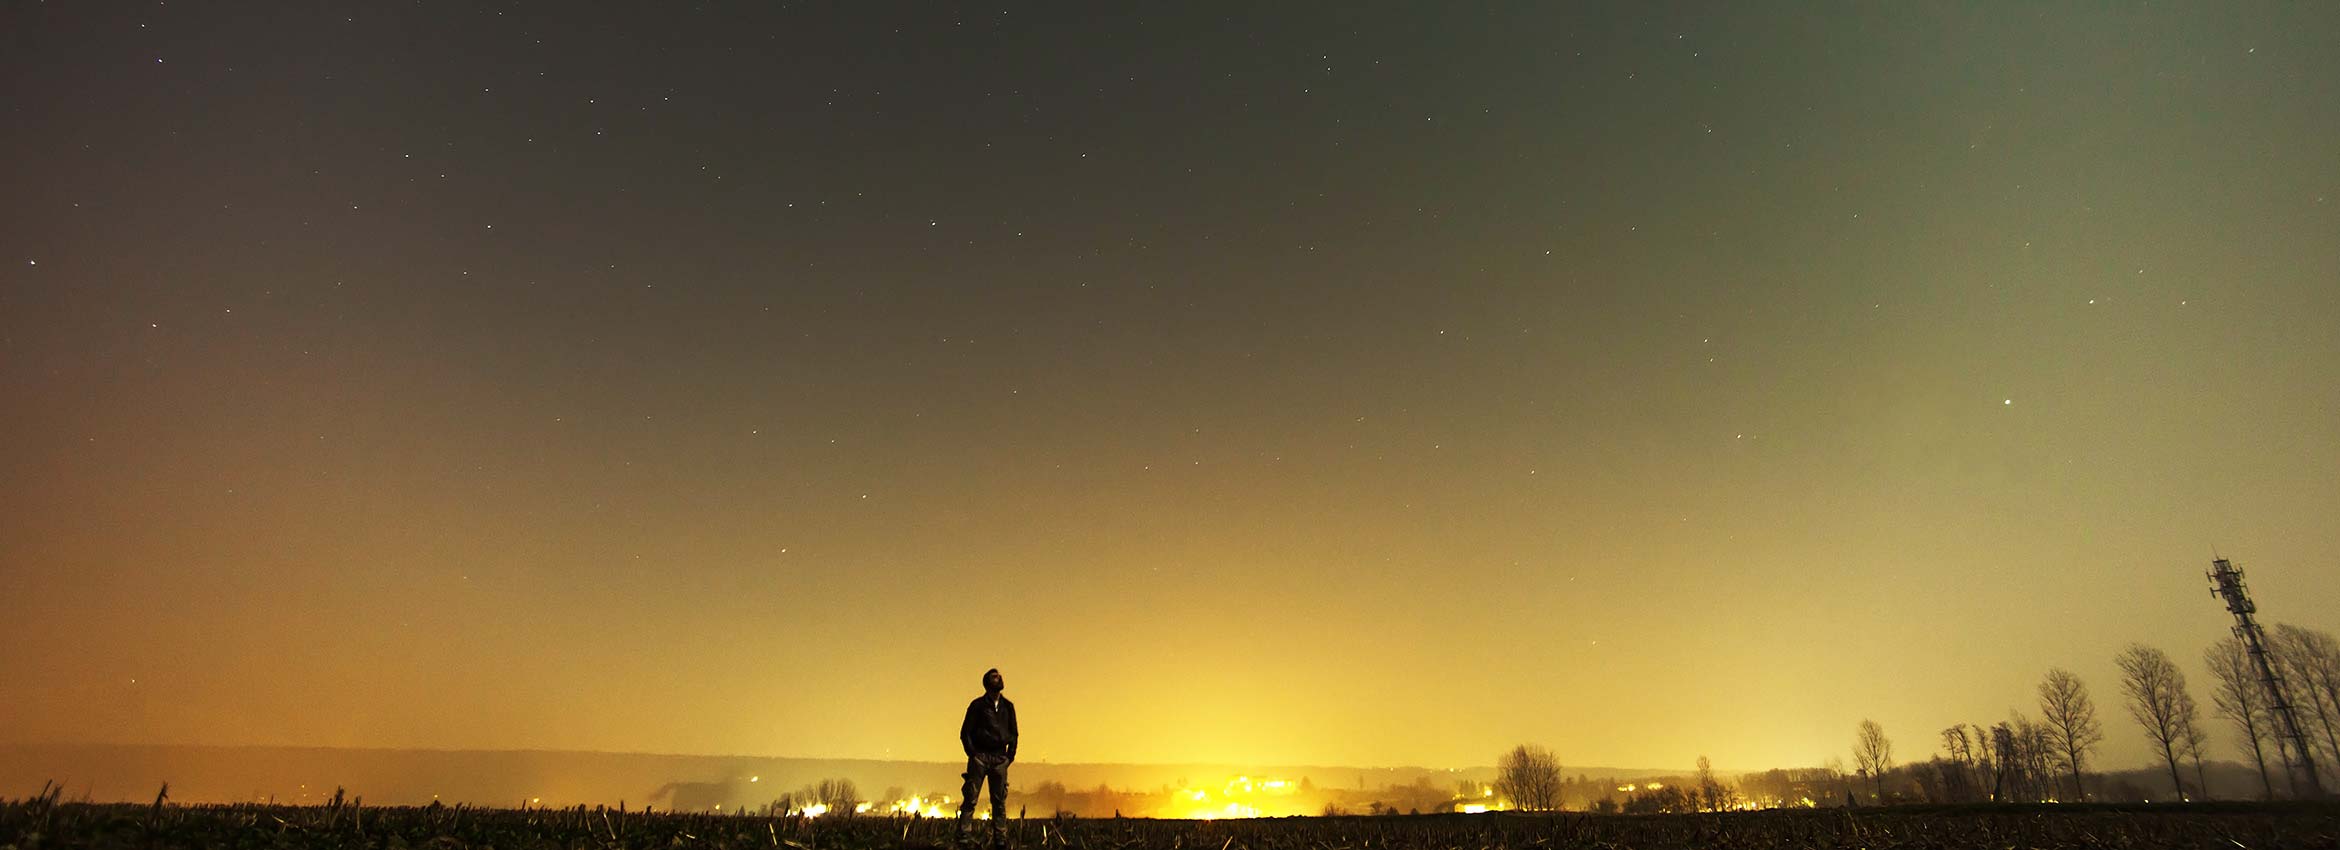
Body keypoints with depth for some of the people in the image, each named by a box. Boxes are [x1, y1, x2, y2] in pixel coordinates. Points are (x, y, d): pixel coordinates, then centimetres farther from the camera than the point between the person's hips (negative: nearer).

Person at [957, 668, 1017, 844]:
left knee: (1000, 800, 3)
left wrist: (1010, 754, 7)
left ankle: (999, 837, 6)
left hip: (1000, 758, 4)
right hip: (980, 755, -4)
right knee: (970, 798, -6)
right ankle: (963, 834, -5)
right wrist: (973, 754, -6)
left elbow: (1014, 733, 18)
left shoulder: (1008, 706, 13)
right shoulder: (978, 705, 1)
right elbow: (965, 732, 0)